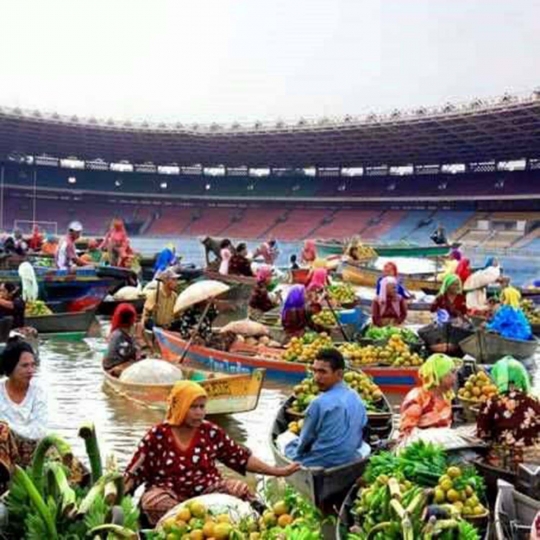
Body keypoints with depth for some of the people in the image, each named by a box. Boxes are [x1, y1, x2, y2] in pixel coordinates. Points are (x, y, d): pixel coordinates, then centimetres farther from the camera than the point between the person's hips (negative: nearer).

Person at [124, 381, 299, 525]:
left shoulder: (211, 432, 4)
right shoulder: (157, 435, -2)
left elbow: (242, 458, 9)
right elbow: (135, 473, -1)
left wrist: (277, 471, 6)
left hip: (208, 491, 2)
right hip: (170, 494, -1)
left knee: (239, 490, -25)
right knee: (152, 500, -34)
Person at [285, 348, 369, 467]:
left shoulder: (320, 403, -21)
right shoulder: (357, 398, 1)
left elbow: (305, 441, -9)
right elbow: (360, 435, 11)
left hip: (321, 464, -6)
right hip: (350, 463, 6)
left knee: (289, 446, 17)